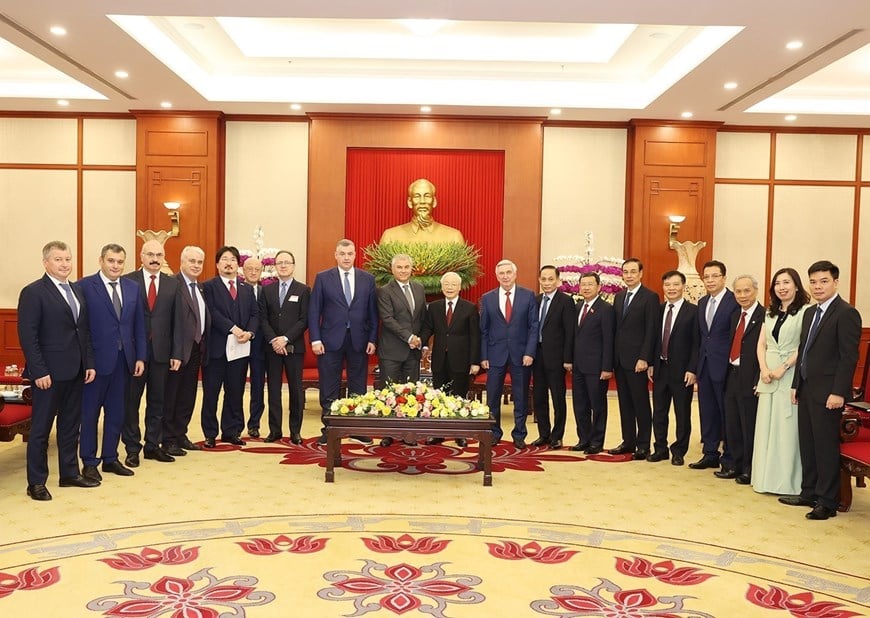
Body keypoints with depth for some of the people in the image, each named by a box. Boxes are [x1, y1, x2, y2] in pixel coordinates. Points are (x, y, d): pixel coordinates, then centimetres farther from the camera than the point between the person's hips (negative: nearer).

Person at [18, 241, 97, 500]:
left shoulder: (76, 291, 12)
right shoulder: (33, 292, -9)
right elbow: (27, 335, -14)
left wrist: (89, 363, 8)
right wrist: (39, 371, -18)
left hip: (75, 371, 7)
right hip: (50, 373, -7)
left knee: (71, 425, 14)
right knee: (40, 428, 4)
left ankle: (69, 473, 26)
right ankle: (36, 482, 13)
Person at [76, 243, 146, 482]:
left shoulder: (132, 288, 8)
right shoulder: (84, 286, -8)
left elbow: (139, 325, 9)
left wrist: (140, 357, 4)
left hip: (124, 360, 5)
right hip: (96, 359, -5)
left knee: (117, 411, 13)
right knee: (90, 412, 6)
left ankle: (110, 458, 25)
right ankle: (89, 462, 17)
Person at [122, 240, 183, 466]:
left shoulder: (173, 284, 6)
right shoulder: (127, 281, -2)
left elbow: (176, 320, 5)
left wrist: (176, 353, 0)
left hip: (161, 352, 3)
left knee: (157, 401, 10)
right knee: (131, 401, 6)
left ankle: (153, 445, 21)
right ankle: (132, 448, 17)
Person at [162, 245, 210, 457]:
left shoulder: (200, 287, 15)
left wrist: (203, 346, 9)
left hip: (196, 349, 8)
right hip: (178, 349, -8)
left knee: (188, 396, 15)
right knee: (170, 395, 3)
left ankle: (180, 435, 26)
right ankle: (168, 439, 12)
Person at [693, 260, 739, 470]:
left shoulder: (735, 302, -11)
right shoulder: (702, 303, 13)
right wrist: (698, 362, 12)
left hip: (724, 366, -7)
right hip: (704, 365, 7)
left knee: (727, 411, 3)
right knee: (707, 411, 12)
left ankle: (730, 457, 14)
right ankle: (710, 454, 23)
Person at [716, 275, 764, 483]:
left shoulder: (764, 316, -13)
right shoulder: (735, 316, 14)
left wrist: (759, 381, -19)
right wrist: (728, 373, 9)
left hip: (750, 380, -8)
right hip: (732, 376, 8)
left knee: (749, 427, 3)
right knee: (731, 425, 14)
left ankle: (749, 470, 17)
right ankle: (735, 465, 27)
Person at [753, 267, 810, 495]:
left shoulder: (805, 311, -5)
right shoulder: (770, 313, 17)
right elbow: (761, 344, 11)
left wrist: (783, 368, -17)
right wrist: (764, 369, -5)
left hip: (791, 374, -6)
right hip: (768, 375, 6)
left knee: (787, 427, -4)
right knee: (766, 427, 8)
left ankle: (788, 482, 5)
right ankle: (767, 478, 16)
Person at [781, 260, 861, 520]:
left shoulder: (846, 313, -11)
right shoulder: (810, 313, 15)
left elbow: (849, 356, -15)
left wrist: (838, 392, -19)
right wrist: (796, 384, 13)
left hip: (827, 392, -8)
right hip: (806, 390, 8)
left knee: (826, 446, -1)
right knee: (807, 444, 13)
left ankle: (827, 502, 8)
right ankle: (809, 493, 24)